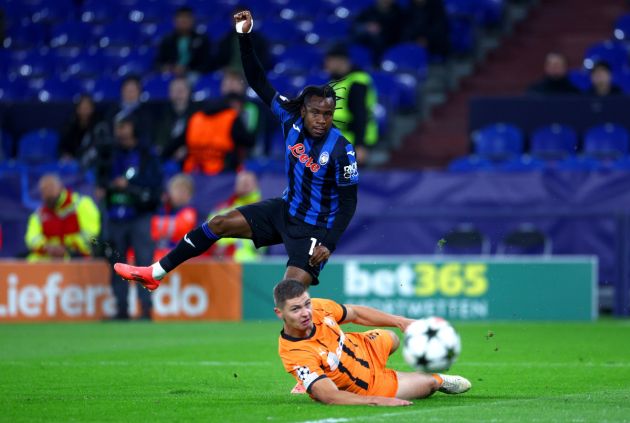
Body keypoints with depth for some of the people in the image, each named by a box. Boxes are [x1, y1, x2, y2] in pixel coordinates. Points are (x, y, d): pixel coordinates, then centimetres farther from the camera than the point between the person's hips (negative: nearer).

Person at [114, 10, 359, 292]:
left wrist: (329, 244, -24)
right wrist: (244, 36, -17)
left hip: (314, 230, -6)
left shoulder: (341, 150, -24)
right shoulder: (292, 120, -11)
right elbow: (259, 83, -7)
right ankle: (154, 274, 21)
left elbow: (349, 201, -16)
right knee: (218, 224, 8)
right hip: (285, 210, 6)